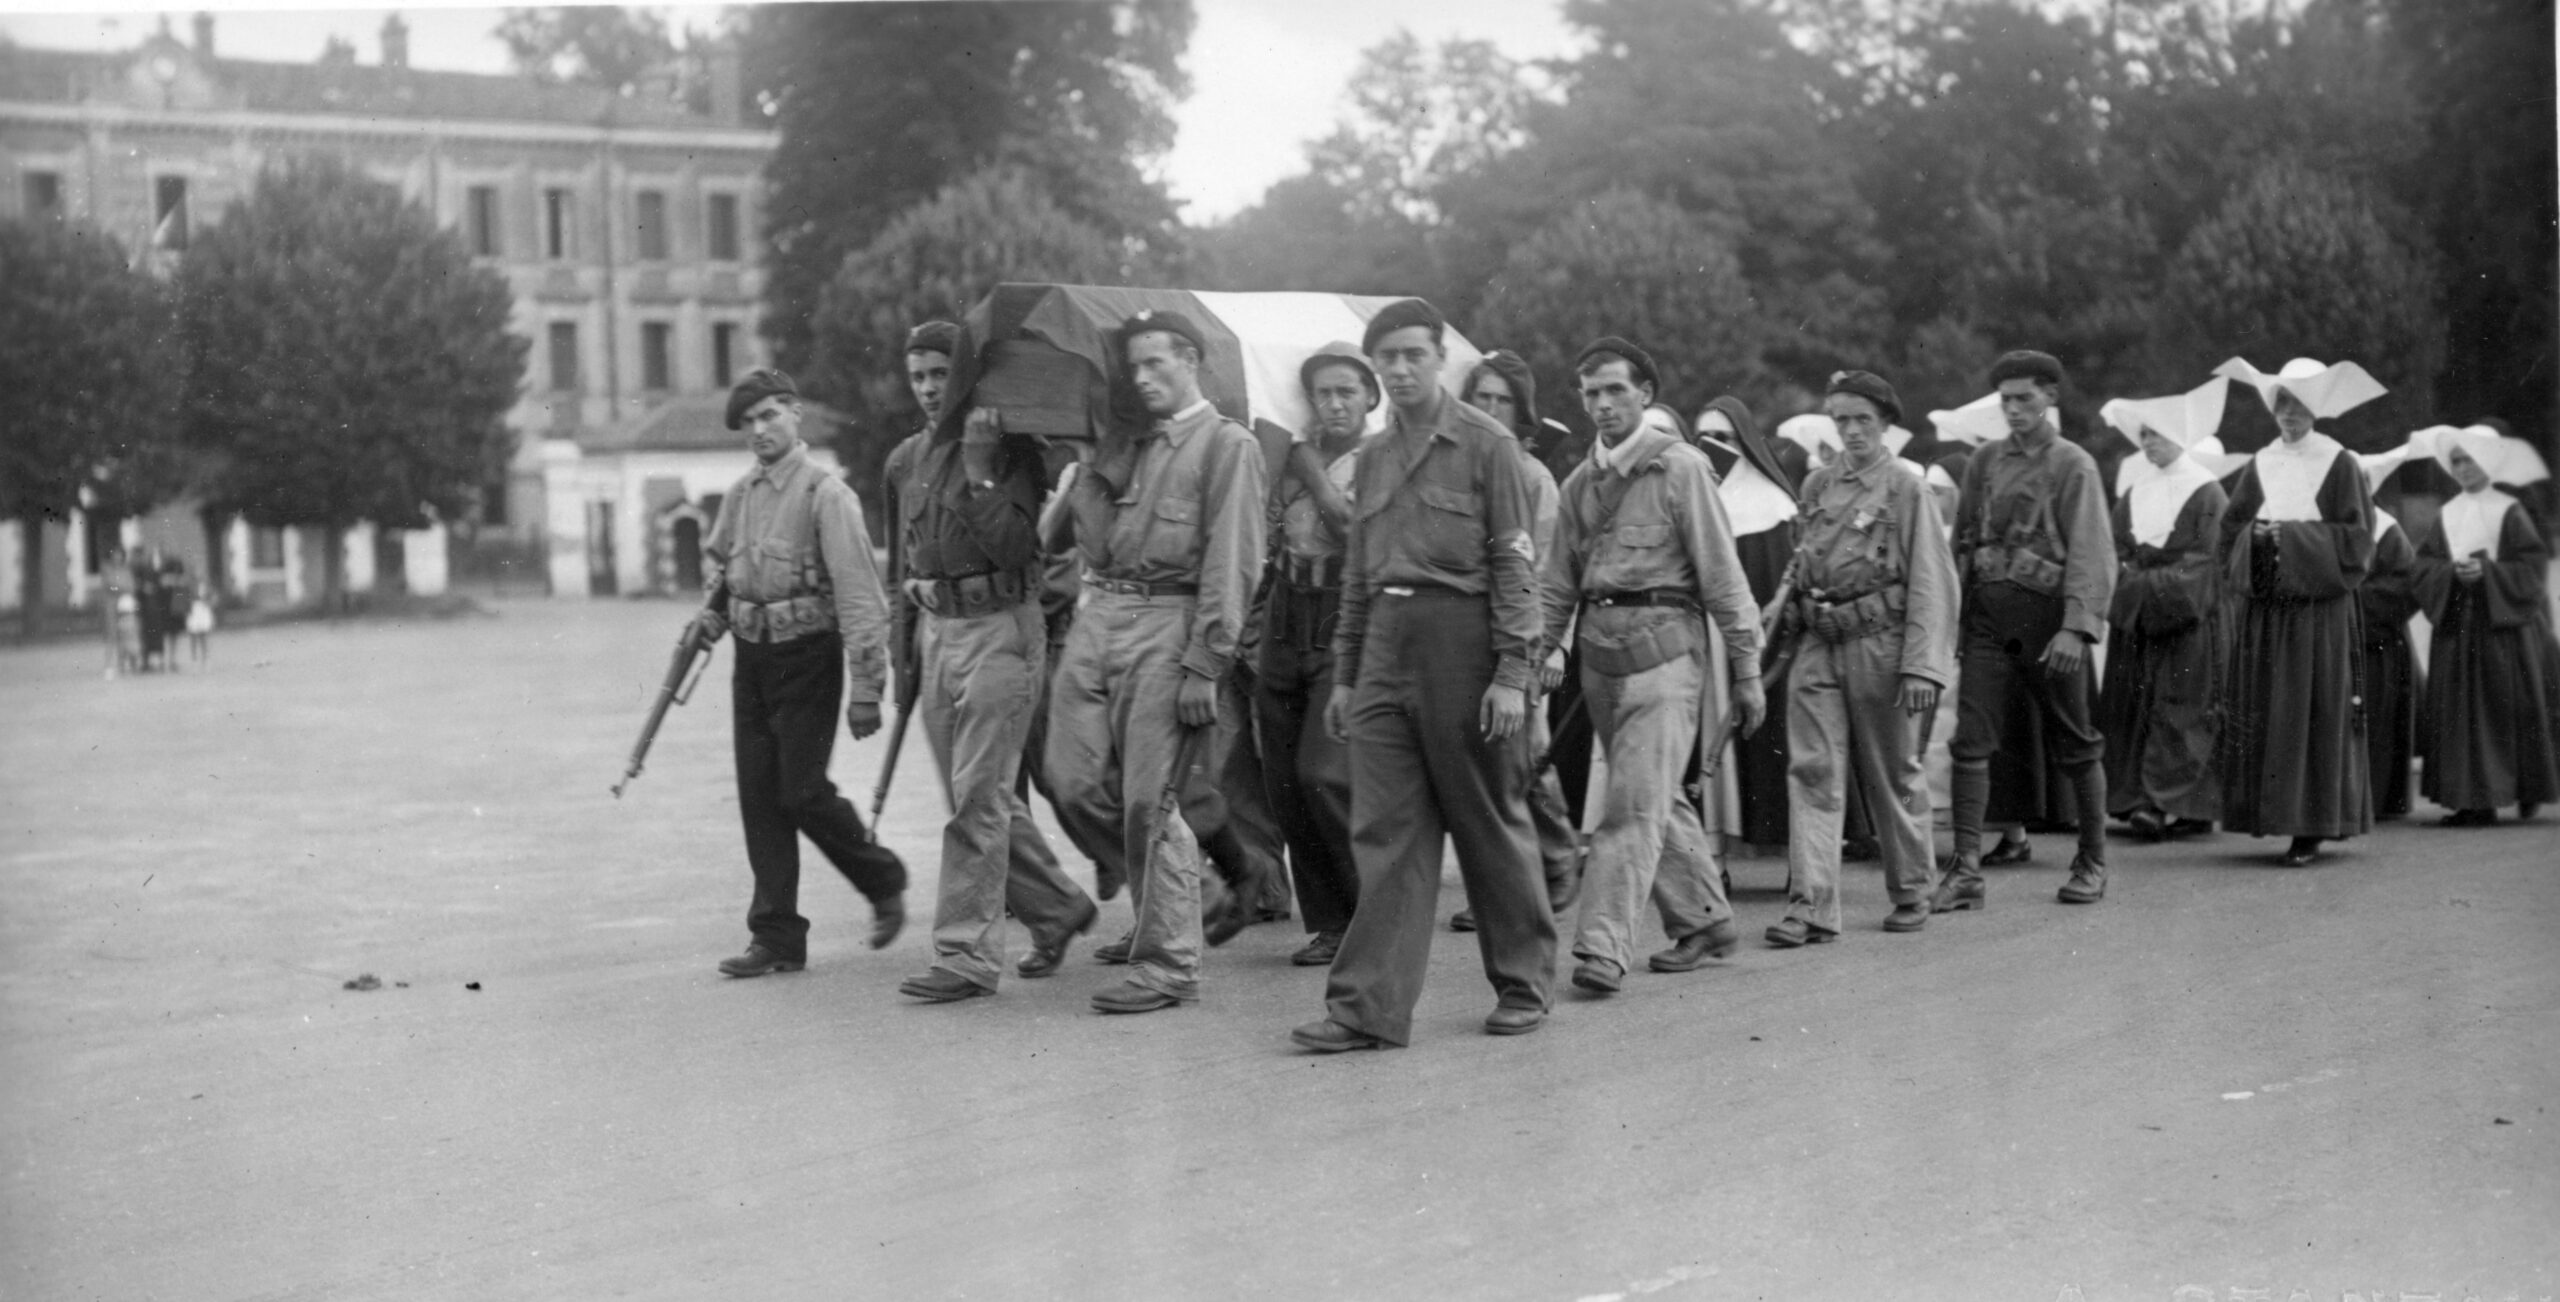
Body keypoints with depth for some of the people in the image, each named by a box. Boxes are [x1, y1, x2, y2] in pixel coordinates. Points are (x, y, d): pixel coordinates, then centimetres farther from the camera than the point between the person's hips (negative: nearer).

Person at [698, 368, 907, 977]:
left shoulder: (826, 495, -13)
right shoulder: (740, 495, 8)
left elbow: (860, 596, -17)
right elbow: (714, 556, 30)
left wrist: (865, 688, -21)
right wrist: (715, 606, 10)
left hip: (807, 658, -6)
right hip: (751, 658, 7)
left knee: (803, 792, -8)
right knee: (759, 797, 4)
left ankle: (884, 882, 17)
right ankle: (777, 937, 9)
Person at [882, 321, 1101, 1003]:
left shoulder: (1011, 450, -7)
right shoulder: (905, 461, 13)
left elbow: (1012, 544, -20)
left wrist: (978, 467, -22)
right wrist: (902, 654, 18)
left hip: (998, 627, -7)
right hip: (935, 630, 7)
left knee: (977, 798, -8)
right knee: (980, 795, 11)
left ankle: (967, 956, -5)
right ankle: (1059, 907, 29)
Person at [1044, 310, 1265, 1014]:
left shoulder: (1228, 446, -3)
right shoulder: (1122, 446, 18)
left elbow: (1232, 565, -10)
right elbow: (1095, 540, 16)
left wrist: (1204, 666, -16)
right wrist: (1091, 471, 4)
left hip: (1169, 624, -7)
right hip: (1099, 614, 7)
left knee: (1149, 798, -6)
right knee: (1075, 782, 3)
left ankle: (1168, 964, 4)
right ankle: (1156, 903, 27)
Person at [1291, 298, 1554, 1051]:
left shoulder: (1485, 445, -2)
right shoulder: (1373, 458, 15)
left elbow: (1515, 565, -6)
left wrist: (1512, 672, -13)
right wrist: (1344, 673, 17)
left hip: (1462, 642, -5)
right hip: (1386, 650, 5)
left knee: (1490, 824, 5)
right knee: (1385, 833, -1)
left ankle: (1523, 986, 19)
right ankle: (1370, 1008, -2)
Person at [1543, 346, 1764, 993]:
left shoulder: (1681, 467, -4)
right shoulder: (1580, 483, 14)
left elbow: (1722, 576, -5)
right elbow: (1557, 587, 18)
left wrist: (1746, 671, -6)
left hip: (1663, 647, -6)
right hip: (1599, 651, 6)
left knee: (1636, 804, -11)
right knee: (1660, 801, 13)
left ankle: (1602, 946, -16)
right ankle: (1704, 920, 27)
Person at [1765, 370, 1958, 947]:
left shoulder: (1906, 486, -4)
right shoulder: (1817, 483, 10)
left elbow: (1931, 581, -8)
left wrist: (1922, 665, -14)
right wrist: (1783, 614, 11)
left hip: (1879, 641, -4)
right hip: (1819, 645, 4)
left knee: (1891, 775, 8)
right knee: (1812, 773, -5)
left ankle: (1911, 893, 25)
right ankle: (1811, 907, -7)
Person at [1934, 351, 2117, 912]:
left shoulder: (2073, 465, -4)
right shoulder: (1985, 462, 11)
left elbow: (2090, 555, -11)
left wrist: (2076, 627, -22)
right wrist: (1954, 615, 7)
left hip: (2047, 614, -4)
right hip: (1989, 615, 4)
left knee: (2075, 745, 8)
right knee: (1970, 739, -7)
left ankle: (2093, 863, 22)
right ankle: (1966, 869, -7)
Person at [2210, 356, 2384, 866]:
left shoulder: (2339, 465, 0)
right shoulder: (2259, 466, 11)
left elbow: (2356, 538, -5)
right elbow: (2231, 530, 12)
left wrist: (2295, 536, -12)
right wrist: (2259, 538, -8)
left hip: (2318, 609, -4)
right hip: (2261, 608, 4)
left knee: (2314, 714, -5)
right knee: (2261, 712, 2)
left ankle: (2310, 829, -2)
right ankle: (2265, 811, 10)